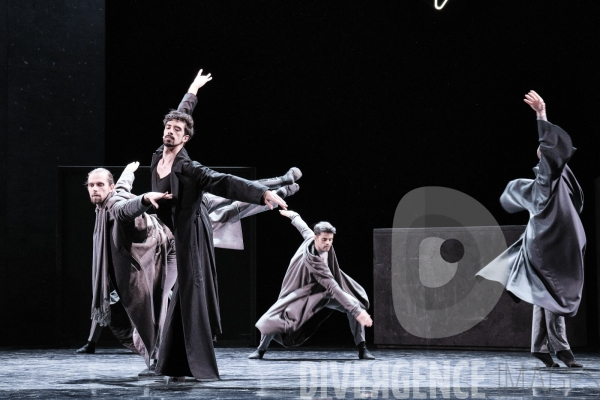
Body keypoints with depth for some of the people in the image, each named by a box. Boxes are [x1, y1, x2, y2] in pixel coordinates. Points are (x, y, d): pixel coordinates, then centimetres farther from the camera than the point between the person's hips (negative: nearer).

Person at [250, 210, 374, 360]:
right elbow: (333, 288, -45)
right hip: (303, 292, -6)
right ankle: (261, 350, 10)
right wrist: (357, 311, -51)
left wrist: (293, 216, 29)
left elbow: (303, 228, 4)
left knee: (356, 305, -12)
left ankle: (362, 350, -5)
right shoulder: (313, 260, -40)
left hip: (323, 291, 6)